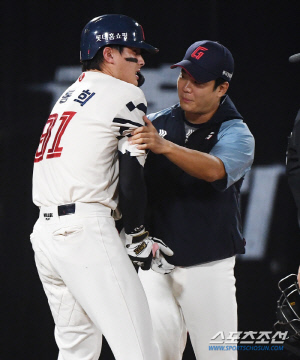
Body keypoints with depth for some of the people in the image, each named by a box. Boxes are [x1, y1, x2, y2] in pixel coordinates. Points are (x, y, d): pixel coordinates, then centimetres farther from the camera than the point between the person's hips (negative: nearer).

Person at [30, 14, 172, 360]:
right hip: (86, 231, -9)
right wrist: (138, 238, 4)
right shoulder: (126, 96, -2)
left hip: (44, 231, 9)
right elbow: (131, 176, -7)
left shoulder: (69, 96, 24)